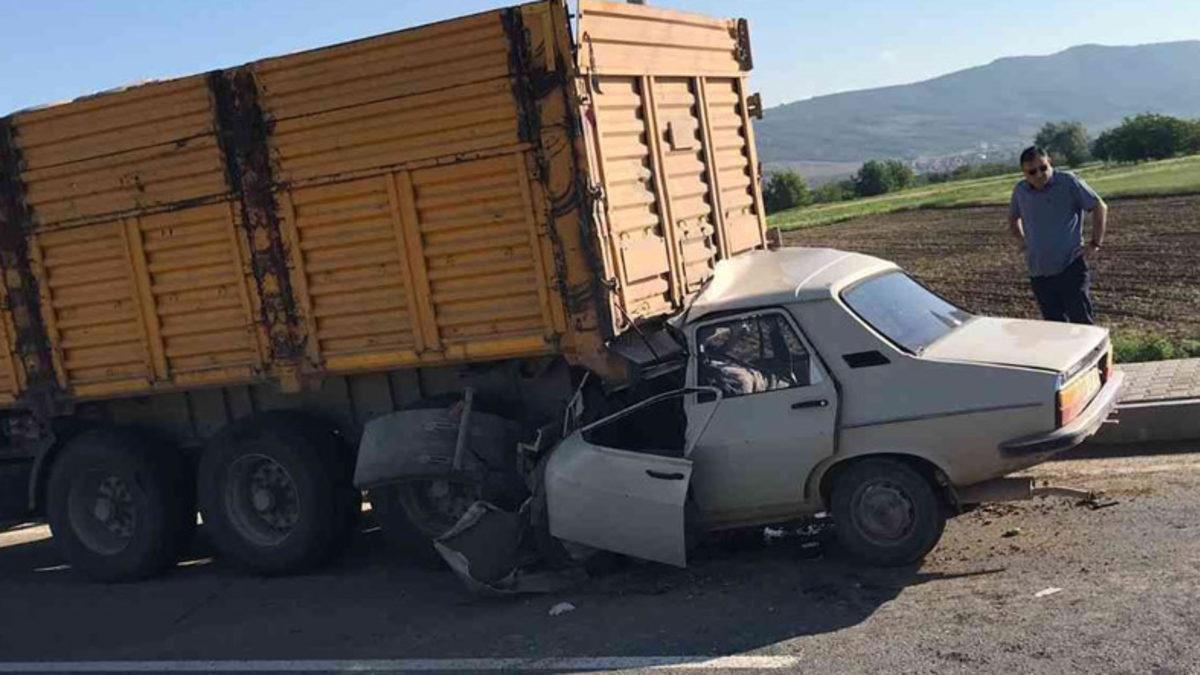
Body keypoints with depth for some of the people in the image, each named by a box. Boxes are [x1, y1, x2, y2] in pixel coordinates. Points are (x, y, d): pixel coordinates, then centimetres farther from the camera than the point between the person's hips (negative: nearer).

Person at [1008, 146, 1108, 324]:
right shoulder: (1020, 191, 7)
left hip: (1071, 268, -4)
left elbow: (1100, 207, 0)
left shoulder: (1068, 182, -6)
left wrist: (1096, 243, -5)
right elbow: (1013, 218, 28)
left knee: (1081, 321, -9)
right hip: (1039, 274, 4)